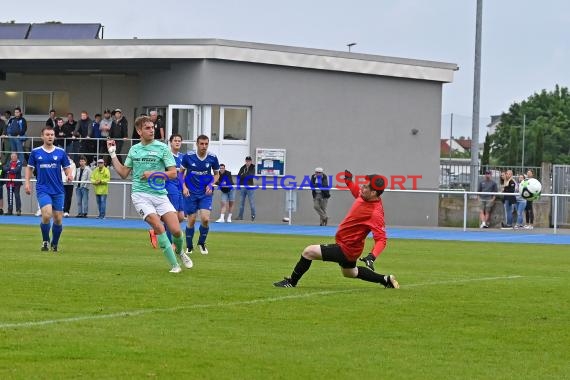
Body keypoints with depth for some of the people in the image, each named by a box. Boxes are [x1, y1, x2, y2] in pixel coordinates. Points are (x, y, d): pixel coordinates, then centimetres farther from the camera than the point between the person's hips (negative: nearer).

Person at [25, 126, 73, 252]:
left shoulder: (61, 152, 4)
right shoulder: (35, 152, 3)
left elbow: (67, 168, 8)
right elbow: (29, 168, 13)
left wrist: (69, 175, -13)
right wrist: (27, 182, 2)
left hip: (58, 190, 2)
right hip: (43, 189, -2)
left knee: (58, 219, 3)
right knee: (47, 215, -21)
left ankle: (54, 244, 24)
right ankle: (45, 241, 2)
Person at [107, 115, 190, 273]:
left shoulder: (162, 148, 1)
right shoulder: (134, 150, 11)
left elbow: (173, 173, -3)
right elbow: (123, 173, 18)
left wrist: (153, 174, -14)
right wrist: (113, 154, 14)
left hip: (160, 194, 0)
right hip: (140, 195, 0)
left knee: (176, 230, -10)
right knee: (158, 227, -20)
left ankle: (179, 252, 26)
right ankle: (174, 265, -11)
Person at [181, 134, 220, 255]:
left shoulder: (212, 158, -5)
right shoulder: (188, 156, -8)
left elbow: (216, 174, 10)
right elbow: (181, 172, 6)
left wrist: (211, 184, -7)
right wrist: (184, 187, -6)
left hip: (205, 193, 1)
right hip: (191, 193, 0)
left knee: (205, 219, -13)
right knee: (191, 220, 1)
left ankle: (202, 243, 11)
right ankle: (189, 246, 20)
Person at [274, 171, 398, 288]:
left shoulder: (375, 213, -31)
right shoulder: (363, 196, -7)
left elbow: (381, 239, -33)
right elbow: (357, 192, 20)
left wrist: (372, 256, -48)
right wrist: (349, 181, 4)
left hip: (346, 249, -10)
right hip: (350, 247, 10)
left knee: (308, 252, -10)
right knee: (349, 272, 35)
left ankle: (291, 283, 4)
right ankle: (386, 279, 37)